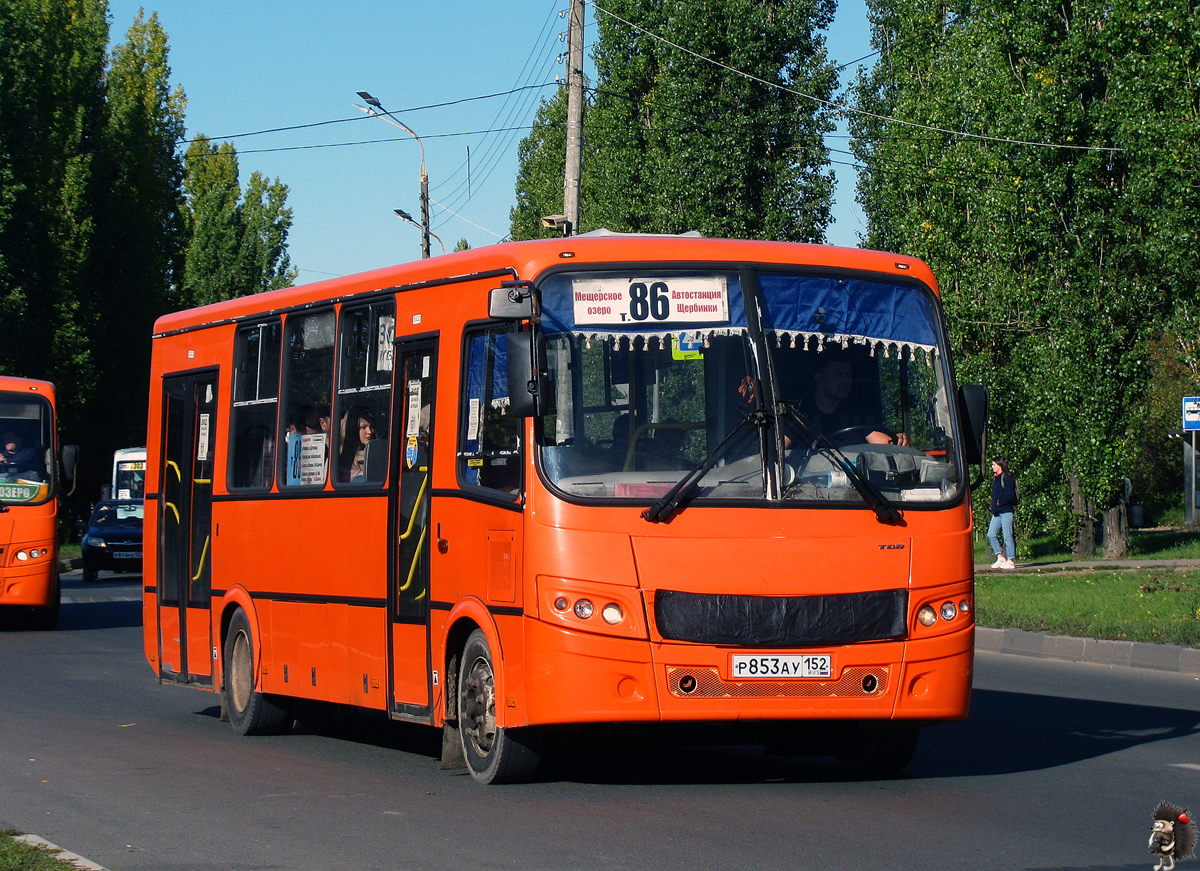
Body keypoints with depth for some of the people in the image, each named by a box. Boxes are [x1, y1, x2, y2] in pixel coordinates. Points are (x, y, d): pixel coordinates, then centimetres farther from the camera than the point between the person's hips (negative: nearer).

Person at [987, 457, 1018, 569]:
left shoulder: (1006, 478, -10)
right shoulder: (995, 478, 16)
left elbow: (1010, 495, -16)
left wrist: (999, 503, -14)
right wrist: (993, 507, 9)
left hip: (1006, 511, -9)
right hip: (997, 513, 9)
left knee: (1007, 536, -4)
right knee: (991, 534, 2)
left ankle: (1010, 561, 1)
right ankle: (1000, 557, 9)